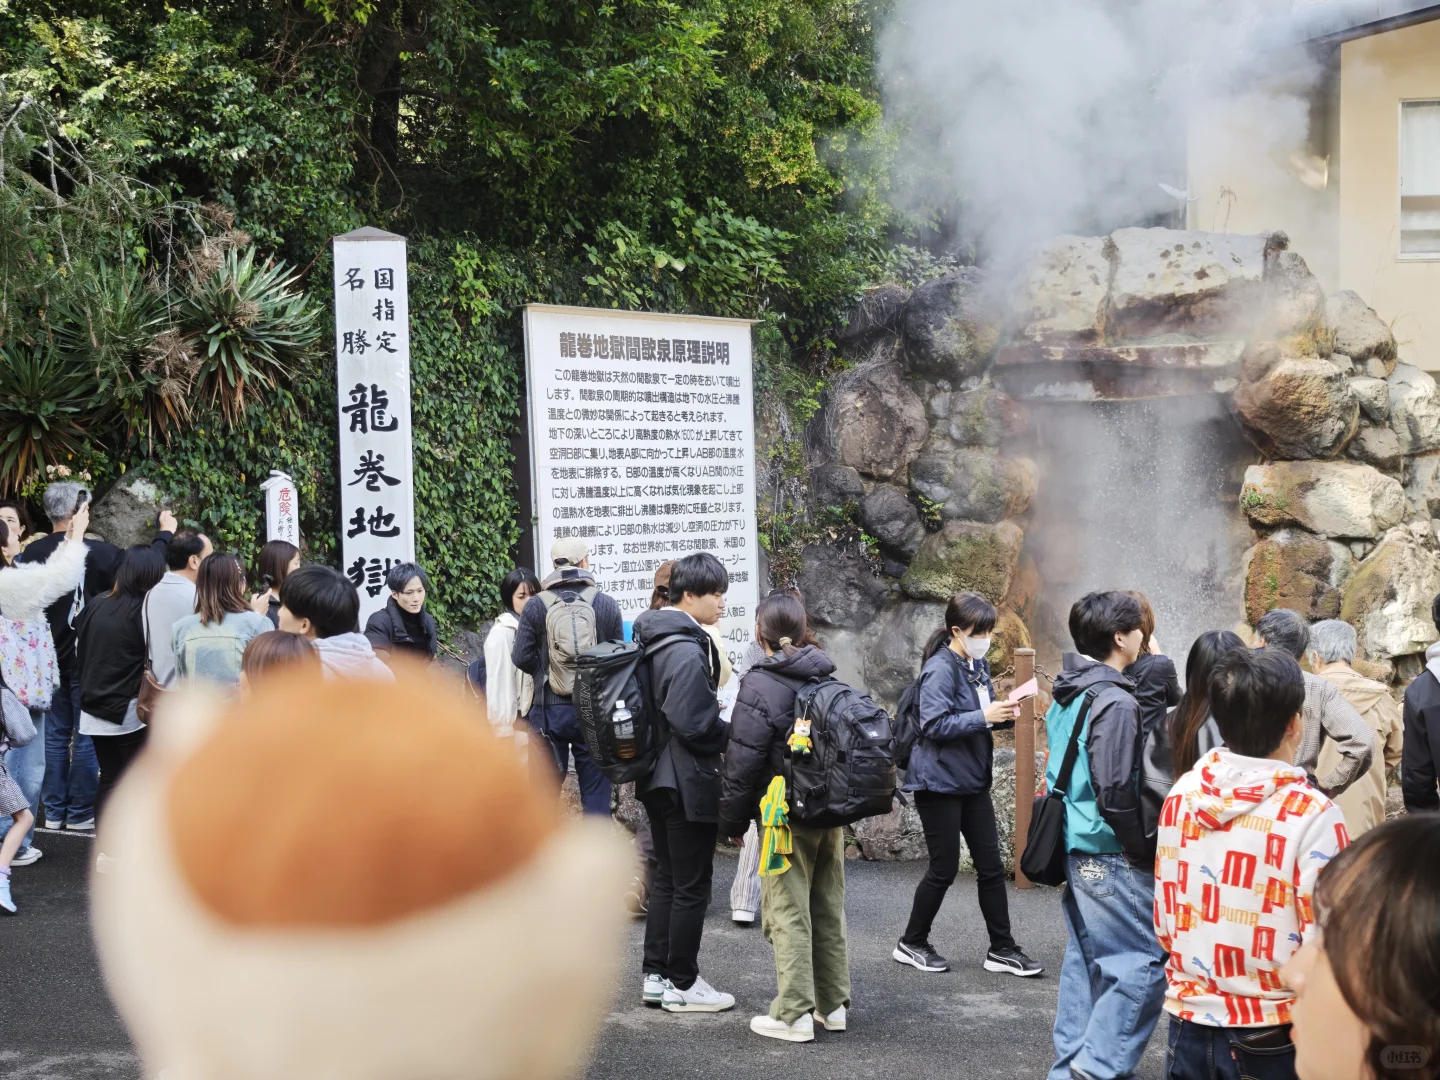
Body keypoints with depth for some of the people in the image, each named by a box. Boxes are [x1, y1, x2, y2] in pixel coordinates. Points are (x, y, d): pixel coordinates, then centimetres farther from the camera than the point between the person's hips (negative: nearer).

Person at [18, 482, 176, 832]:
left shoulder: (32, 552, -1)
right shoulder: (94, 552, -17)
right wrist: (165, 534, 0)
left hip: (49, 655, 5)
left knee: (55, 733, 13)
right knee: (86, 736, 4)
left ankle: (53, 811, 18)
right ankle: (80, 813, 8)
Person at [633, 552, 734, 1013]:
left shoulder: (653, 638, 9)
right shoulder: (688, 650, -22)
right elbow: (695, 725, -24)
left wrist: (718, 712, 13)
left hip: (658, 777, 10)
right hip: (689, 782, -10)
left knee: (667, 879, 18)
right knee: (692, 886, 2)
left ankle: (656, 975, 24)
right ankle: (682, 984, 11)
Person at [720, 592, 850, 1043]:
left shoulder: (760, 686, -13)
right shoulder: (829, 680, 8)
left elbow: (742, 763, -12)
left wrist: (733, 820, -2)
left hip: (788, 816, -7)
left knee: (789, 912, -2)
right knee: (828, 908, 14)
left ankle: (795, 1014, -1)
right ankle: (832, 1004, 21)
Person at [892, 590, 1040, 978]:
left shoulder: (978, 664, 9)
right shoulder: (941, 668, -17)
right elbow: (934, 724, -24)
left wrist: (1003, 714, -1)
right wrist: (984, 717, -27)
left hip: (973, 780, 8)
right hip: (939, 782, -8)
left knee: (991, 866, 9)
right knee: (944, 868, 1)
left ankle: (1002, 949, 17)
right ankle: (911, 944, 18)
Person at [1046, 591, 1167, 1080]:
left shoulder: (1067, 695, 10)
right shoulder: (1115, 701, -18)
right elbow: (1115, 794, -21)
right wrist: (1147, 852, -9)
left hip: (1075, 851, 9)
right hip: (1111, 857, -9)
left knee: (1085, 961, 16)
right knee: (1144, 962, -3)